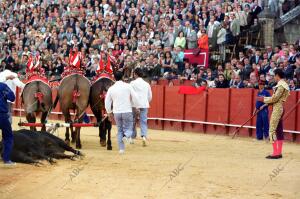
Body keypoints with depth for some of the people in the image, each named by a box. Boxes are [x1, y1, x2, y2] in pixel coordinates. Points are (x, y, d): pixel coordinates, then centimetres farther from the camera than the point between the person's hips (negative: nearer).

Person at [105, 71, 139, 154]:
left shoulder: (111, 88, 3)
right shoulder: (128, 86, -4)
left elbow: (107, 102, 8)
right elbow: (135, 98, -3)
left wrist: (109, 113, 21)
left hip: (116, 112, 2)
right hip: (127, 111, -2)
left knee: (120, 130, 14)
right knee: (128, 128, 8)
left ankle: (121, 149, 9)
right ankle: (126, 135, -26)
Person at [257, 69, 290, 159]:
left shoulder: (281, 85, -15)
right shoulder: (284, 84, 16)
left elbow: (275, 98, -18)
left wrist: (264, 99, -7)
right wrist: (265, 99, 13)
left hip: (277, 109, -10)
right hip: (280, 108, 10)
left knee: (272, 130, -10)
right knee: (279, 131, 11)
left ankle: (275, 153, -11)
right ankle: (279, 152, 14)